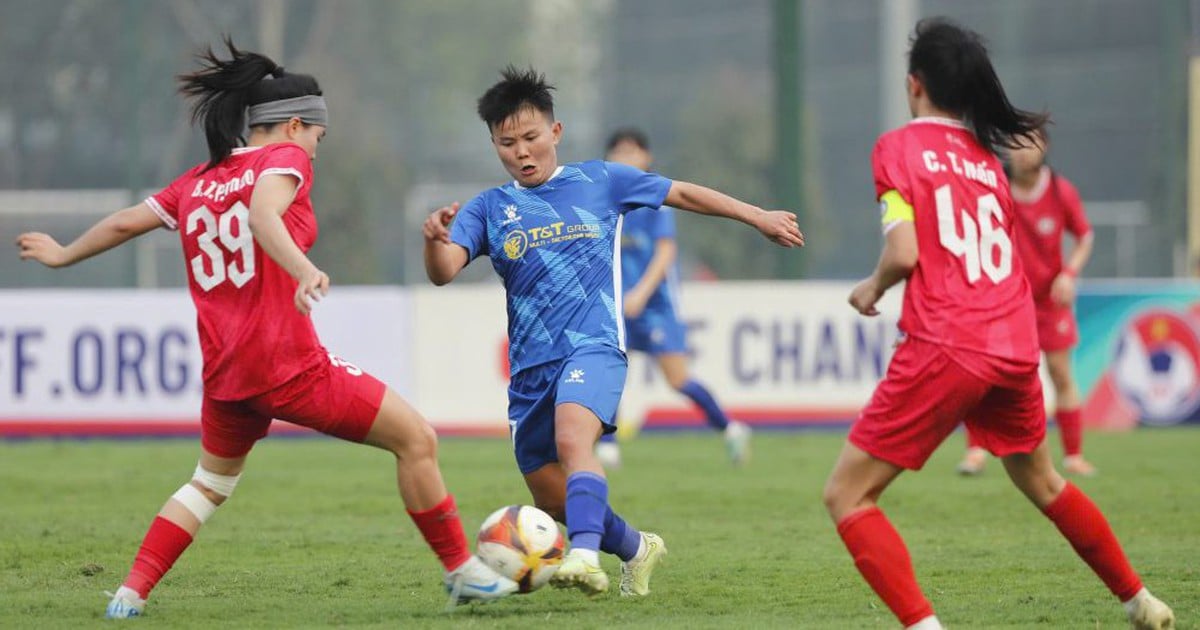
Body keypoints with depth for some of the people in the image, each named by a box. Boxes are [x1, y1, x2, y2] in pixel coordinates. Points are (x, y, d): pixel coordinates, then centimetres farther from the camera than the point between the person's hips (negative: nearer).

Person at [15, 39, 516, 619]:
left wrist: (62, 255, 38)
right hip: (289, 363, -7)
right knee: (416, 440, 3)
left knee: (211, 482, 29)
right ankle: (463, 573, 7)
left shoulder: (198, 181, 14)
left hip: (224, 373, 7)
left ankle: (130, 595, 19)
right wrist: (304, 271, -41)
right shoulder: (284, 159, -3)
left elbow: (122, 224, 21)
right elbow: (262, 215, -24)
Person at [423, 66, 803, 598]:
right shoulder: (490, 209, 7)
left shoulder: (598, 181, 7)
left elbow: (682, 194, 16)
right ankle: (635, 548, 37)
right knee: (552, 500, 10)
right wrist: (434, 239, -31)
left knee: (572, 438, -34)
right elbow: (443, 272, -8)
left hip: (592, 347, -4)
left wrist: (757, 216, 17)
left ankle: (585, 556, -51)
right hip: (530, 365, 4)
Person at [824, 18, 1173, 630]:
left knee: (846, 494, -1)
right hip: (1017, 348, 7)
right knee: (1042, 483, 30)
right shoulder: (986, 157, 16)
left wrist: (872, 288, 8)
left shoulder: (899, 147, -1)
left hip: (946, 349, -7)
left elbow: (904, 253, -11)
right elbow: (1000, 254, 13)